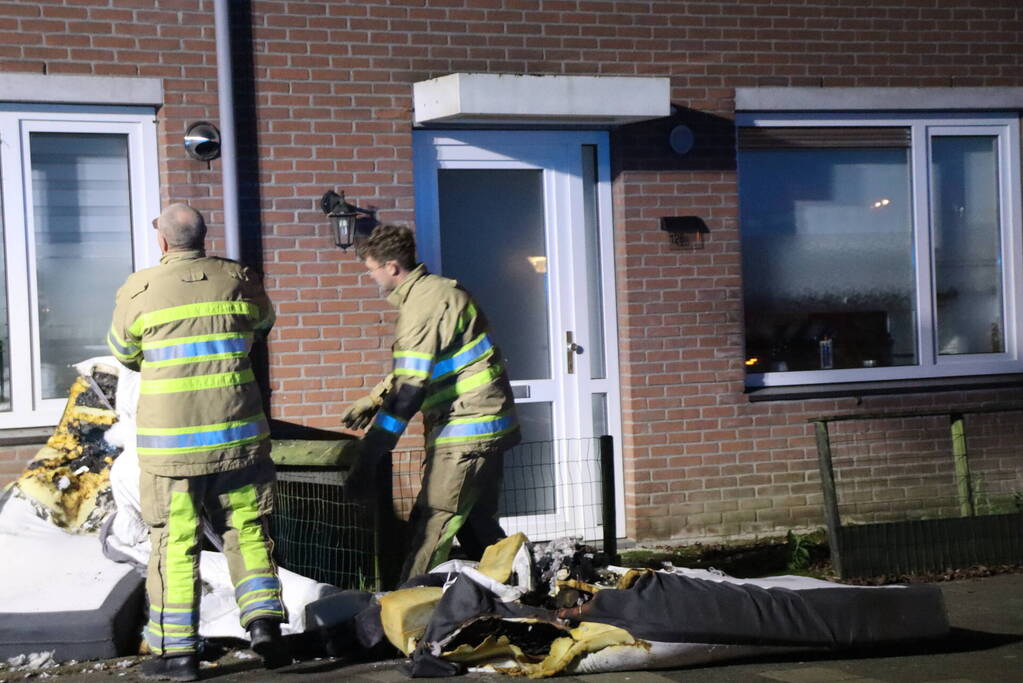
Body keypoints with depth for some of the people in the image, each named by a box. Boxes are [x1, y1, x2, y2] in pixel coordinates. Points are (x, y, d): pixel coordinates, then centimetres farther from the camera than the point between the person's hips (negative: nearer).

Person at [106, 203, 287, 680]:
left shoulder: (140, 290, -4)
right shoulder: (239, 280, 3)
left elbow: (123, 352, 11)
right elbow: (262, 323, 24)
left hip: (172, 439, -2)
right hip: (238, 434, 2)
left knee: (175, 542, 3)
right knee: (246, 530, 13)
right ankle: (263, 620, 3)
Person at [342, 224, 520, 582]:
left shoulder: (424, 304, -18)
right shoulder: (433, 291, 14)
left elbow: (411, 387, -23)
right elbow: (415, 369, 25)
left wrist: (370, 448, -21)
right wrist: (373, 400, 22)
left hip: (464, 429, -10)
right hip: (486, 423, 10)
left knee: (434, 522, -10)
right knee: (476, 522, 16)